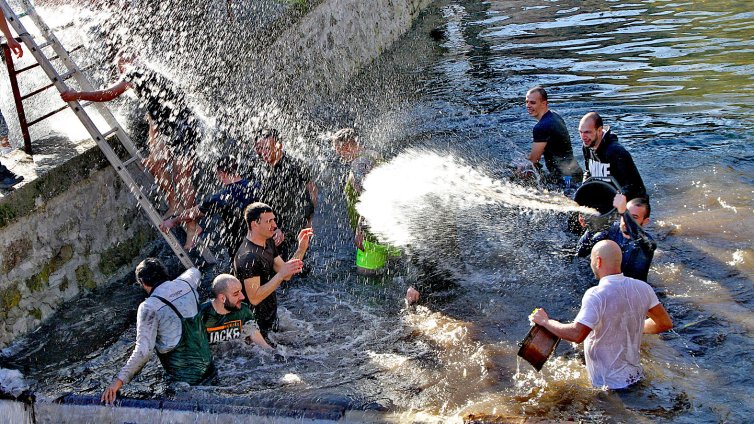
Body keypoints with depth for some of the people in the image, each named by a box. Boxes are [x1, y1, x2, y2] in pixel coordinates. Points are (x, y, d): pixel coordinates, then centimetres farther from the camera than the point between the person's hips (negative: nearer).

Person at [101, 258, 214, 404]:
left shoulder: (149, 307, -16)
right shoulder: (185, 284, 0)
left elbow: (143, 350, -23)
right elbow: (194, 272, 28)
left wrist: (119, 380, -22)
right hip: (207, 365, 6)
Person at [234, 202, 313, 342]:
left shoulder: (268, 242, 3)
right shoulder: (248, 257, -27)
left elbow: (286, 275, 5)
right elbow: (254, 298, -30)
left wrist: (301, 249, -6)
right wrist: (281, 275, -33)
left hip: (270, 317, 9)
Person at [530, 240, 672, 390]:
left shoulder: (596, 295, -22)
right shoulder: (642, 288, -2)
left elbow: (576, 334, -30)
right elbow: (666, 323, 7)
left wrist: (545, 321, -15)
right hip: (634, 375, 7)